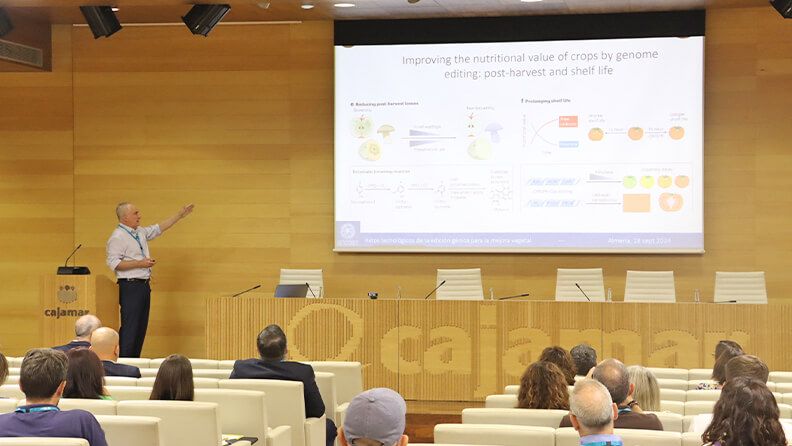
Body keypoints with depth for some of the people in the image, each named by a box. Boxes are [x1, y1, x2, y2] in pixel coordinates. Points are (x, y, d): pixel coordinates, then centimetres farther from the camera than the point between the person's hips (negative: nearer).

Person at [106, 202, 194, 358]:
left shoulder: (140, 232, 14)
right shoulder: (117, 237, -12)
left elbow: (159, 228, 27)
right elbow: (113, 263, -18)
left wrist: (180, 215, 27)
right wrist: (139, 263, -18)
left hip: (144, 285, 9)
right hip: (130, 286, -9)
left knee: (141, 327, 10)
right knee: (130, 327, -11)